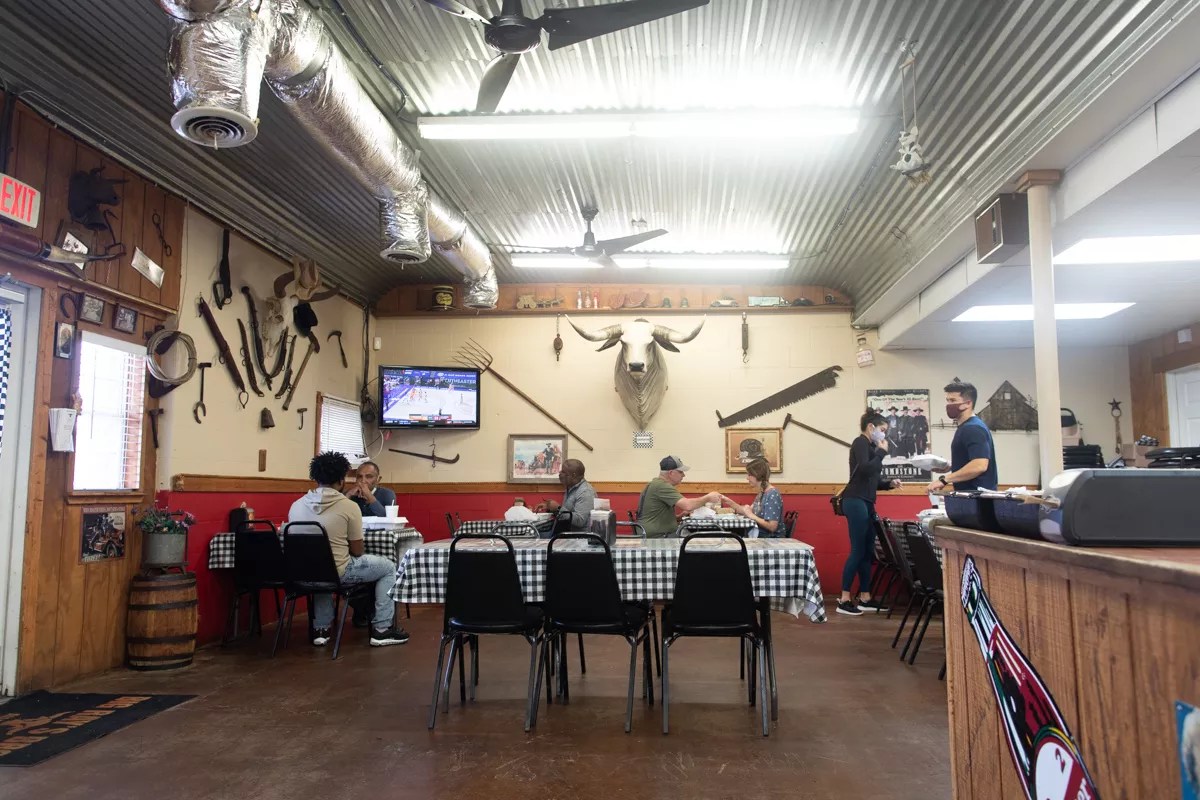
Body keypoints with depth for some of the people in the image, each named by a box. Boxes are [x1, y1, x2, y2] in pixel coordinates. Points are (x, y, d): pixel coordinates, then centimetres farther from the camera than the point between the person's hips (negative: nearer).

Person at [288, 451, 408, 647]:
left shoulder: (297, 505, 0)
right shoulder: (349, 506, -13)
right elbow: (358, 551, -4)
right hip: (338, 572, -5)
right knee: (388, 567, 15)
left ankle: (320, 629, 33)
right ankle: (382, 630, 16)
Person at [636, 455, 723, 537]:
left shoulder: (655, 484, 19)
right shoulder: (662, 486, -15)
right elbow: (688, 505, -24)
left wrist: (681, 515, 11)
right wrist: (708, 498, -9)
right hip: (657, 537, -10)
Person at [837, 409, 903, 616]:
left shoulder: (870, 446, 18)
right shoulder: (860, 442, -7)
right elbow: (865, 470, -21)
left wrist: (889, 484, 5)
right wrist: (882, 452, -8)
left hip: (866, 503, 9)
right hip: (856, 502, -9)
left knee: (868, 551, 11)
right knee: (858, 550, -8)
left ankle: (864, 598, 17)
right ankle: (844, 600, -4)